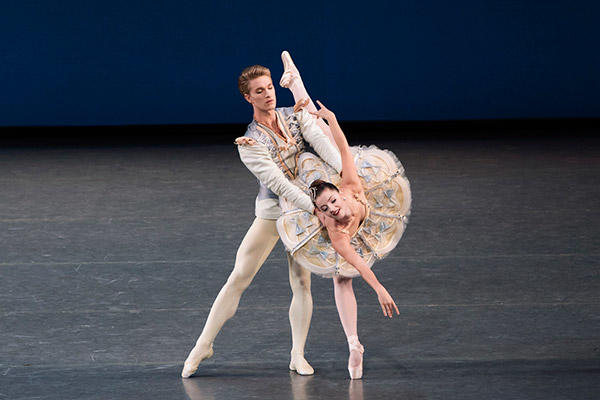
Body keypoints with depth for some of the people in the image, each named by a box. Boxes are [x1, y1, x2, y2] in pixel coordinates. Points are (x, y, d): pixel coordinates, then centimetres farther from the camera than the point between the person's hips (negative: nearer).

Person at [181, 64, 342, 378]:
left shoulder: (296, 115, -1)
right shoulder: (250, 143, -13)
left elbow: (320, 141, -18)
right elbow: (278, 183, -22)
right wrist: (315, 208, -31)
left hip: (304, 209, 2)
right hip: (272, 211, -2)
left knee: (301, 282, -1)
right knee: (238, 279, -4)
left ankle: (297, 356, 5)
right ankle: (204, 345, 6)